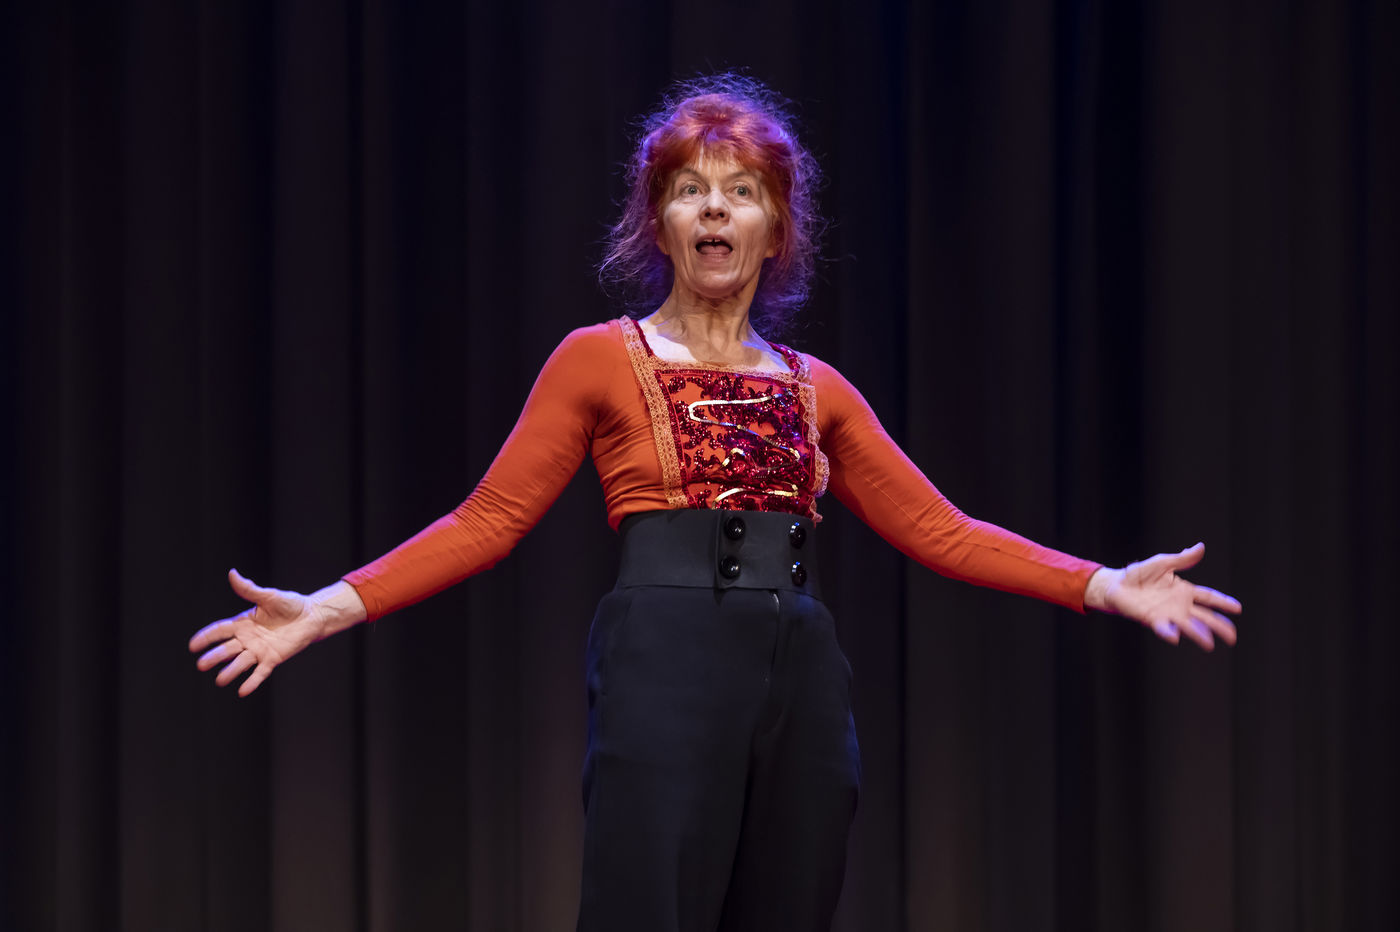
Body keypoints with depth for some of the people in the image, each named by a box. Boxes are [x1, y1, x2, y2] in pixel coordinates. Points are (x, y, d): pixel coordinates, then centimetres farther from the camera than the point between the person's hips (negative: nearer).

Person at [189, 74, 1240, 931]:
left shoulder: (815, 390, 17)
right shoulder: (601, 361, 6)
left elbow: (936, 528, 14)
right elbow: (489, 519, 2)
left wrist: (1105, 585, 6)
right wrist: (330, 608, -9)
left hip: (802, 682, 4)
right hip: (669, 666, -4)